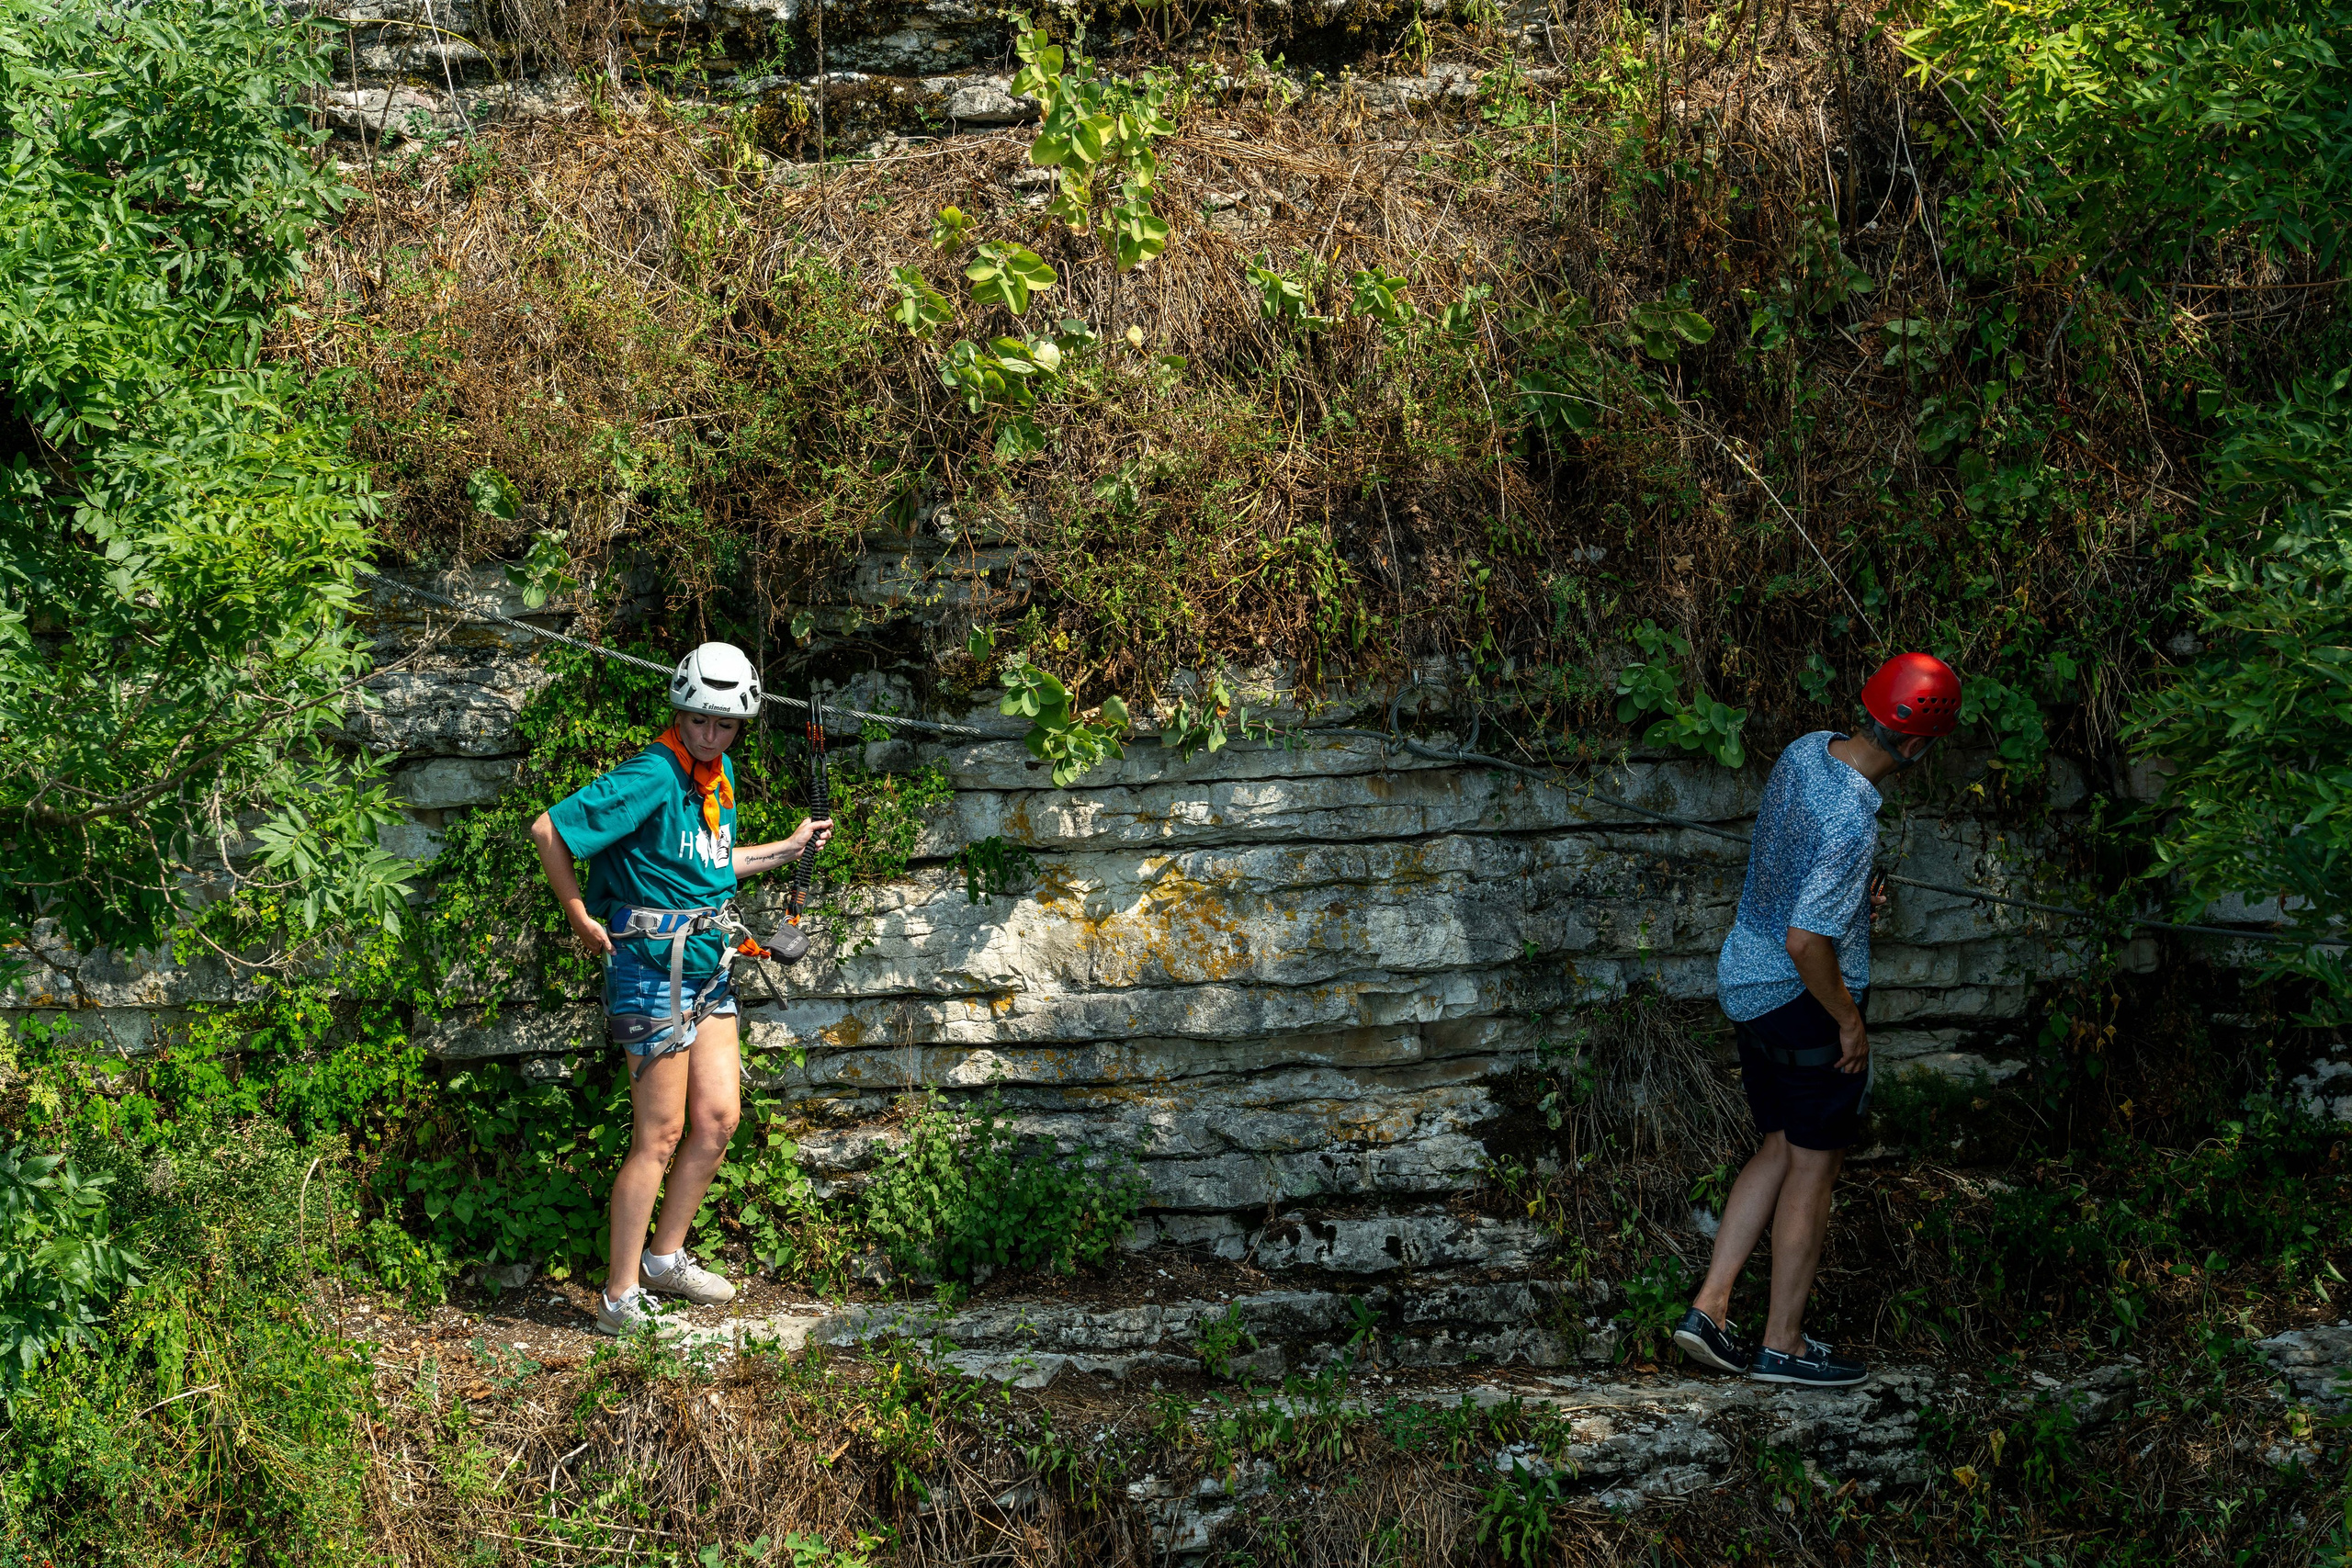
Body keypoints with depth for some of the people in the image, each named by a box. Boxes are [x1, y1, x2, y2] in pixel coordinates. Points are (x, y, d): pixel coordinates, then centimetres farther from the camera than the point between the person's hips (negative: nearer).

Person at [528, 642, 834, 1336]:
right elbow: (548, 829, -21)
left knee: (719, 1117, 10)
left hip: (706, 964, 9)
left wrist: (790, 848, 25)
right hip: (651, 968, -9)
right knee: (660, 1136, -5)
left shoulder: (718, 776, 10)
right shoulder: (653, 777, -19)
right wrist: (580, 916, -13)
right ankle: (621, 1298, 3)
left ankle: (666, 1258, 26)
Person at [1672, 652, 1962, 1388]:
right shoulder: (1850, 823, -29)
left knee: (1781, 1151, 18)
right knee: (1814, 1166, 6)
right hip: (1804, 1000, -9)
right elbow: (1806, 942, -30)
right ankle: (1783, 1343, 15)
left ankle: (1708, 1306, 14)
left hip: (1745, 982, 9)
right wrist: (1850, 1022, -17)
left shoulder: (1808, 749, -2)